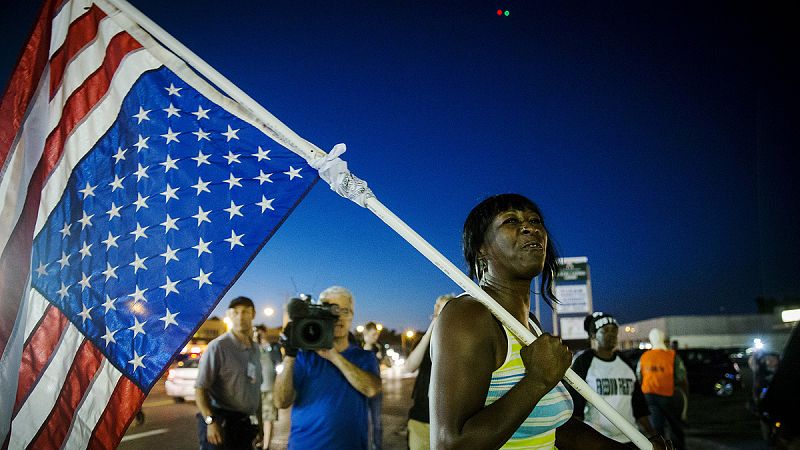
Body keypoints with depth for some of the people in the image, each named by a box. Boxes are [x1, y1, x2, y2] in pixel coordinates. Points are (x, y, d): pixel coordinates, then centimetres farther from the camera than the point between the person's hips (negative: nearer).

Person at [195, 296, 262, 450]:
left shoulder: (255, 349, 10)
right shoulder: (217, 347, -11)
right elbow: (200, 388, -14)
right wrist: (211, 421, -24)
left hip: (246, 424, 6)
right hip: (221, 422, -6)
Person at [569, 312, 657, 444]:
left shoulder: (625, 363, 13)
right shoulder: (582, 362, -4)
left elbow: (639, 404, 18)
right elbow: (574, 407, -7)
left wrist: (651, 433, 12)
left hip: (627, 439, 6)